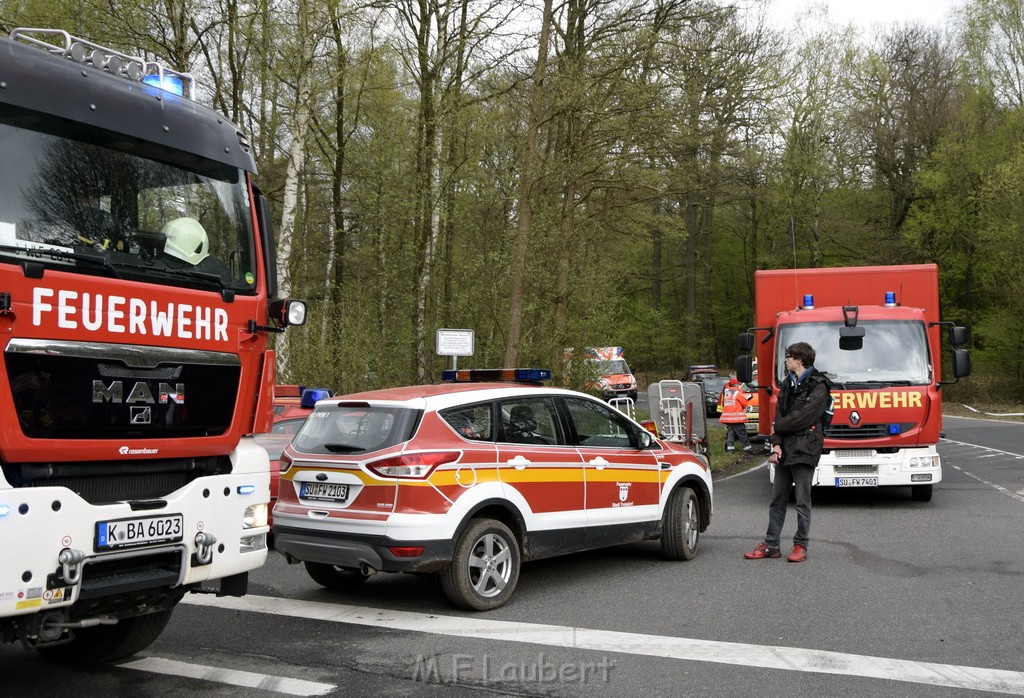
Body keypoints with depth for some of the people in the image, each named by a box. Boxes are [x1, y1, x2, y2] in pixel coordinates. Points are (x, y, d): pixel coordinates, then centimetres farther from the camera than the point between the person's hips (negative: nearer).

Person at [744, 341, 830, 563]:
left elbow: (802, 418, -17)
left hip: (804, 450, -7)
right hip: (784, 450, 7)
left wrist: (777, 428, -3)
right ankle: (771, 545, 14)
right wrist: (776, 443, -3)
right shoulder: (787, 384, 15)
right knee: (777, 500, 9)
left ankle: (801, 545, 11)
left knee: (802, 502, 1)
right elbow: (780, 414, 9)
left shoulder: (818, 387, -9)